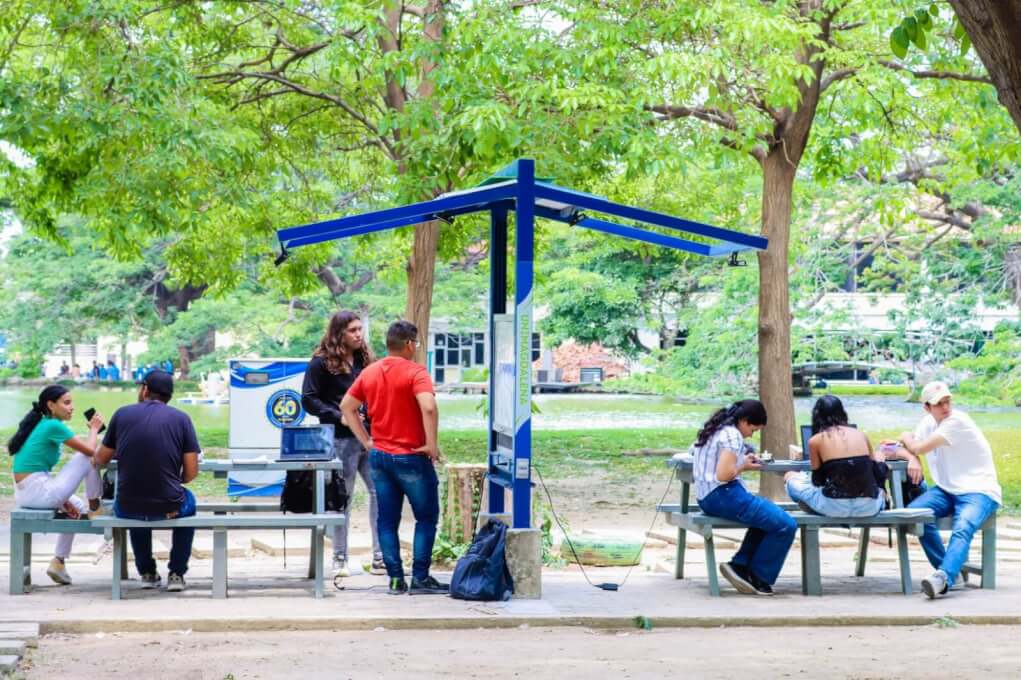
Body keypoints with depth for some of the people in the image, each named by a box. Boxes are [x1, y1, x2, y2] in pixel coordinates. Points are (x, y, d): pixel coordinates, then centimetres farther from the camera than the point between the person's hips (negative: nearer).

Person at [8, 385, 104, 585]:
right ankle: (95, 508, 12)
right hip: (38, 492, -9)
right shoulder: (53, 426, -12)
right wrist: (94, 429, 12)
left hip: (24, 493, 9)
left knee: (77, 507, 31)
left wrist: (64, 501, 17)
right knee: (87, 457, -3)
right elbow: (90, 450, -9)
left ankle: (58, 563, 29)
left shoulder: (39, 425, 16)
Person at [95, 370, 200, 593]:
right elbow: (191, 472, -3)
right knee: (187, 502, 35)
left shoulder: (123, 414, 2)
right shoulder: (181, 418, -1)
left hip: (127, 509, 1)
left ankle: (147, 572, 36)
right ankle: (176, 573, 28)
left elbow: (101, 460, 12)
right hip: (169, 507, -1)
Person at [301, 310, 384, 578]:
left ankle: (380, 557, 6)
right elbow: (308, 400, -6)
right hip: (342, 440, -5)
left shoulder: (364, 359, 14)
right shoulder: (321, 362, -3)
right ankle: (339, 560, 13)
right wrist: (339, 417, -15)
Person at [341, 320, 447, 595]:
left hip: (379, 456, 6)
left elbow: (347, 407, 13)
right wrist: (431, 445, -18)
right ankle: (420, 578, 2)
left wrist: (366, 441, 12)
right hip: (411, 457, -6)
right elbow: (429, 408, -28)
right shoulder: (415, 372, -14)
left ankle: (395, 578, 8)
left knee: (387, 520, 9)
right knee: (426, 518, 6)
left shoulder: (369, 372, 7)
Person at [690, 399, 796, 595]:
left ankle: (740, 565, 14)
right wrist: (743, 466, -3)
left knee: (769, 513, 25)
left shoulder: (714, 429, 14)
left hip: (706, 498, 11)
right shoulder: (732, 435, -14)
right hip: (724, 496, -11)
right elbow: (724, 475, -24)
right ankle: (758, 578, 2)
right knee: (786, 525, -11)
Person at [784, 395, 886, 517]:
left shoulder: (815, 440, 1)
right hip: (868, 506, 4)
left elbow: (818, 481, 7)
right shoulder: (861, 435, 10)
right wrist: (879, 461, 37)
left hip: (835, 507, -4)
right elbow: (879, 475, 15)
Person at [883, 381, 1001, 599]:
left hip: (979, 492, -7)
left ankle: (944, 578, -55)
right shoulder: (928, 422, 9)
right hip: (947, 490, 7)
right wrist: (911, 458, -15)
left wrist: (906, 437, 7)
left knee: (963, 527, -34)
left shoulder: (958, 420, -15)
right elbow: (900, 450, 9)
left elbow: (919, 448, -16)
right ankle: (948, 568, -14)